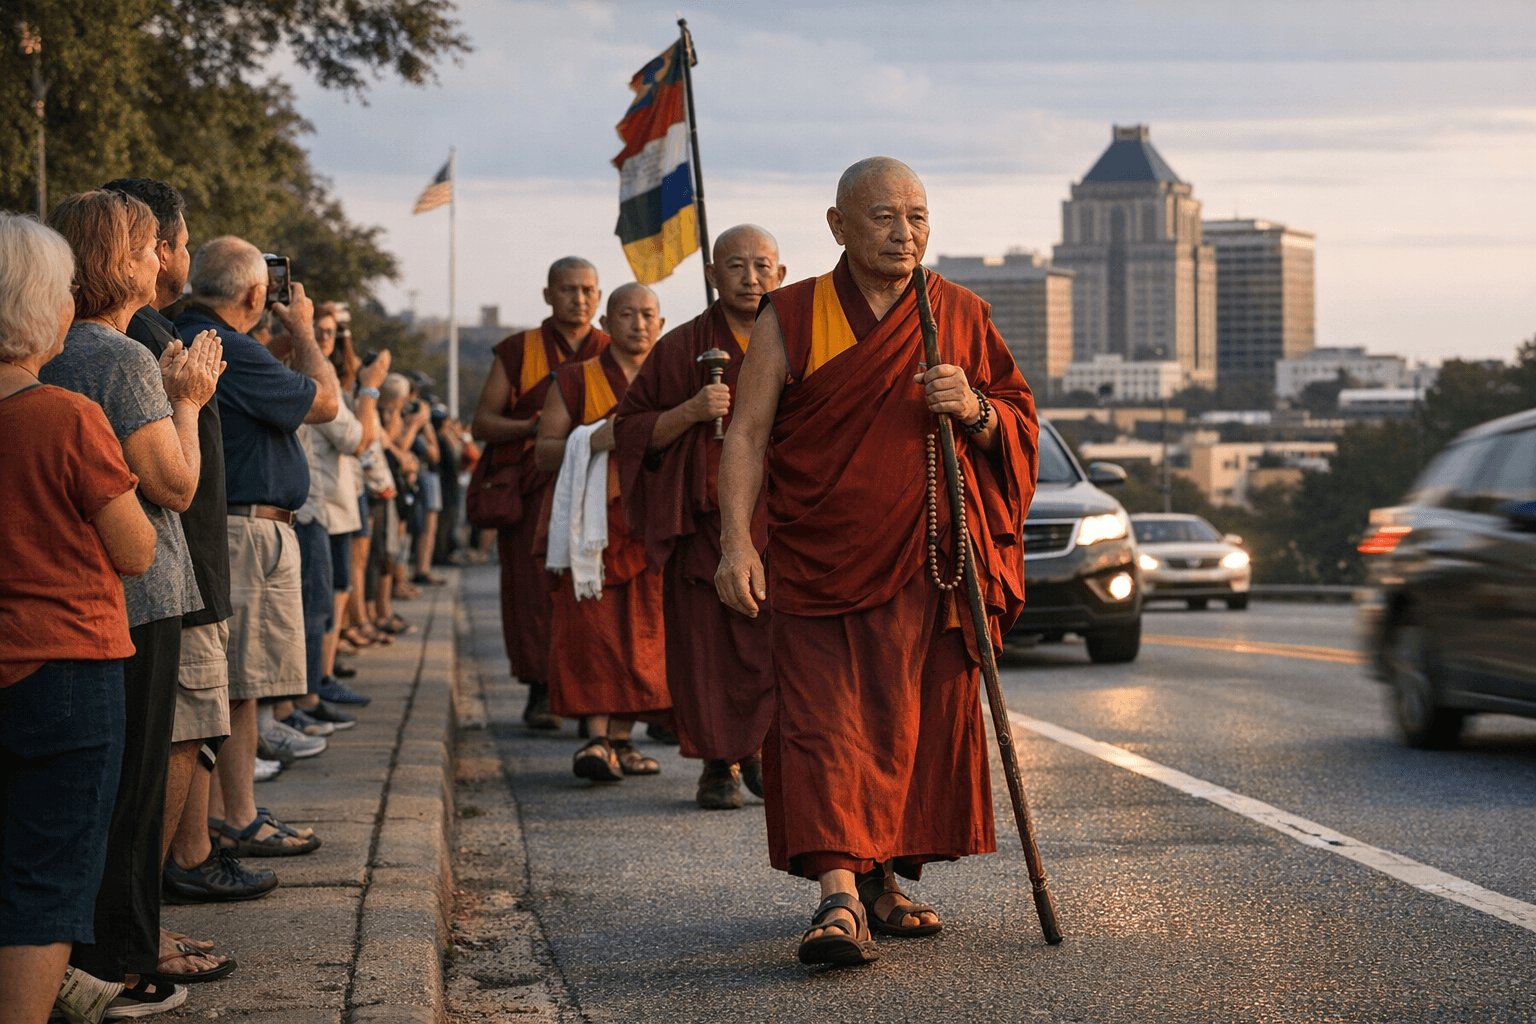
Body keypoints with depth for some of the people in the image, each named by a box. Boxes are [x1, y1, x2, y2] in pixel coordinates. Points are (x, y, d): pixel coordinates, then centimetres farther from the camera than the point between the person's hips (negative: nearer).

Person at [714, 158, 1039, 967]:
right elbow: (747, 434, -1)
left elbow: (1019, 430, 12)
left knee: (921, 726, 7)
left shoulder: (961, 317, 8)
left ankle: (885, 882, 23)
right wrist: (736, 541, -13)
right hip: (818, 560, -3)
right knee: (824, 724, -14)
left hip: (927, 567, 3)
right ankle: (839, 897, -21)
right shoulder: (791, 317, 2)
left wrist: (973, 409, -12)